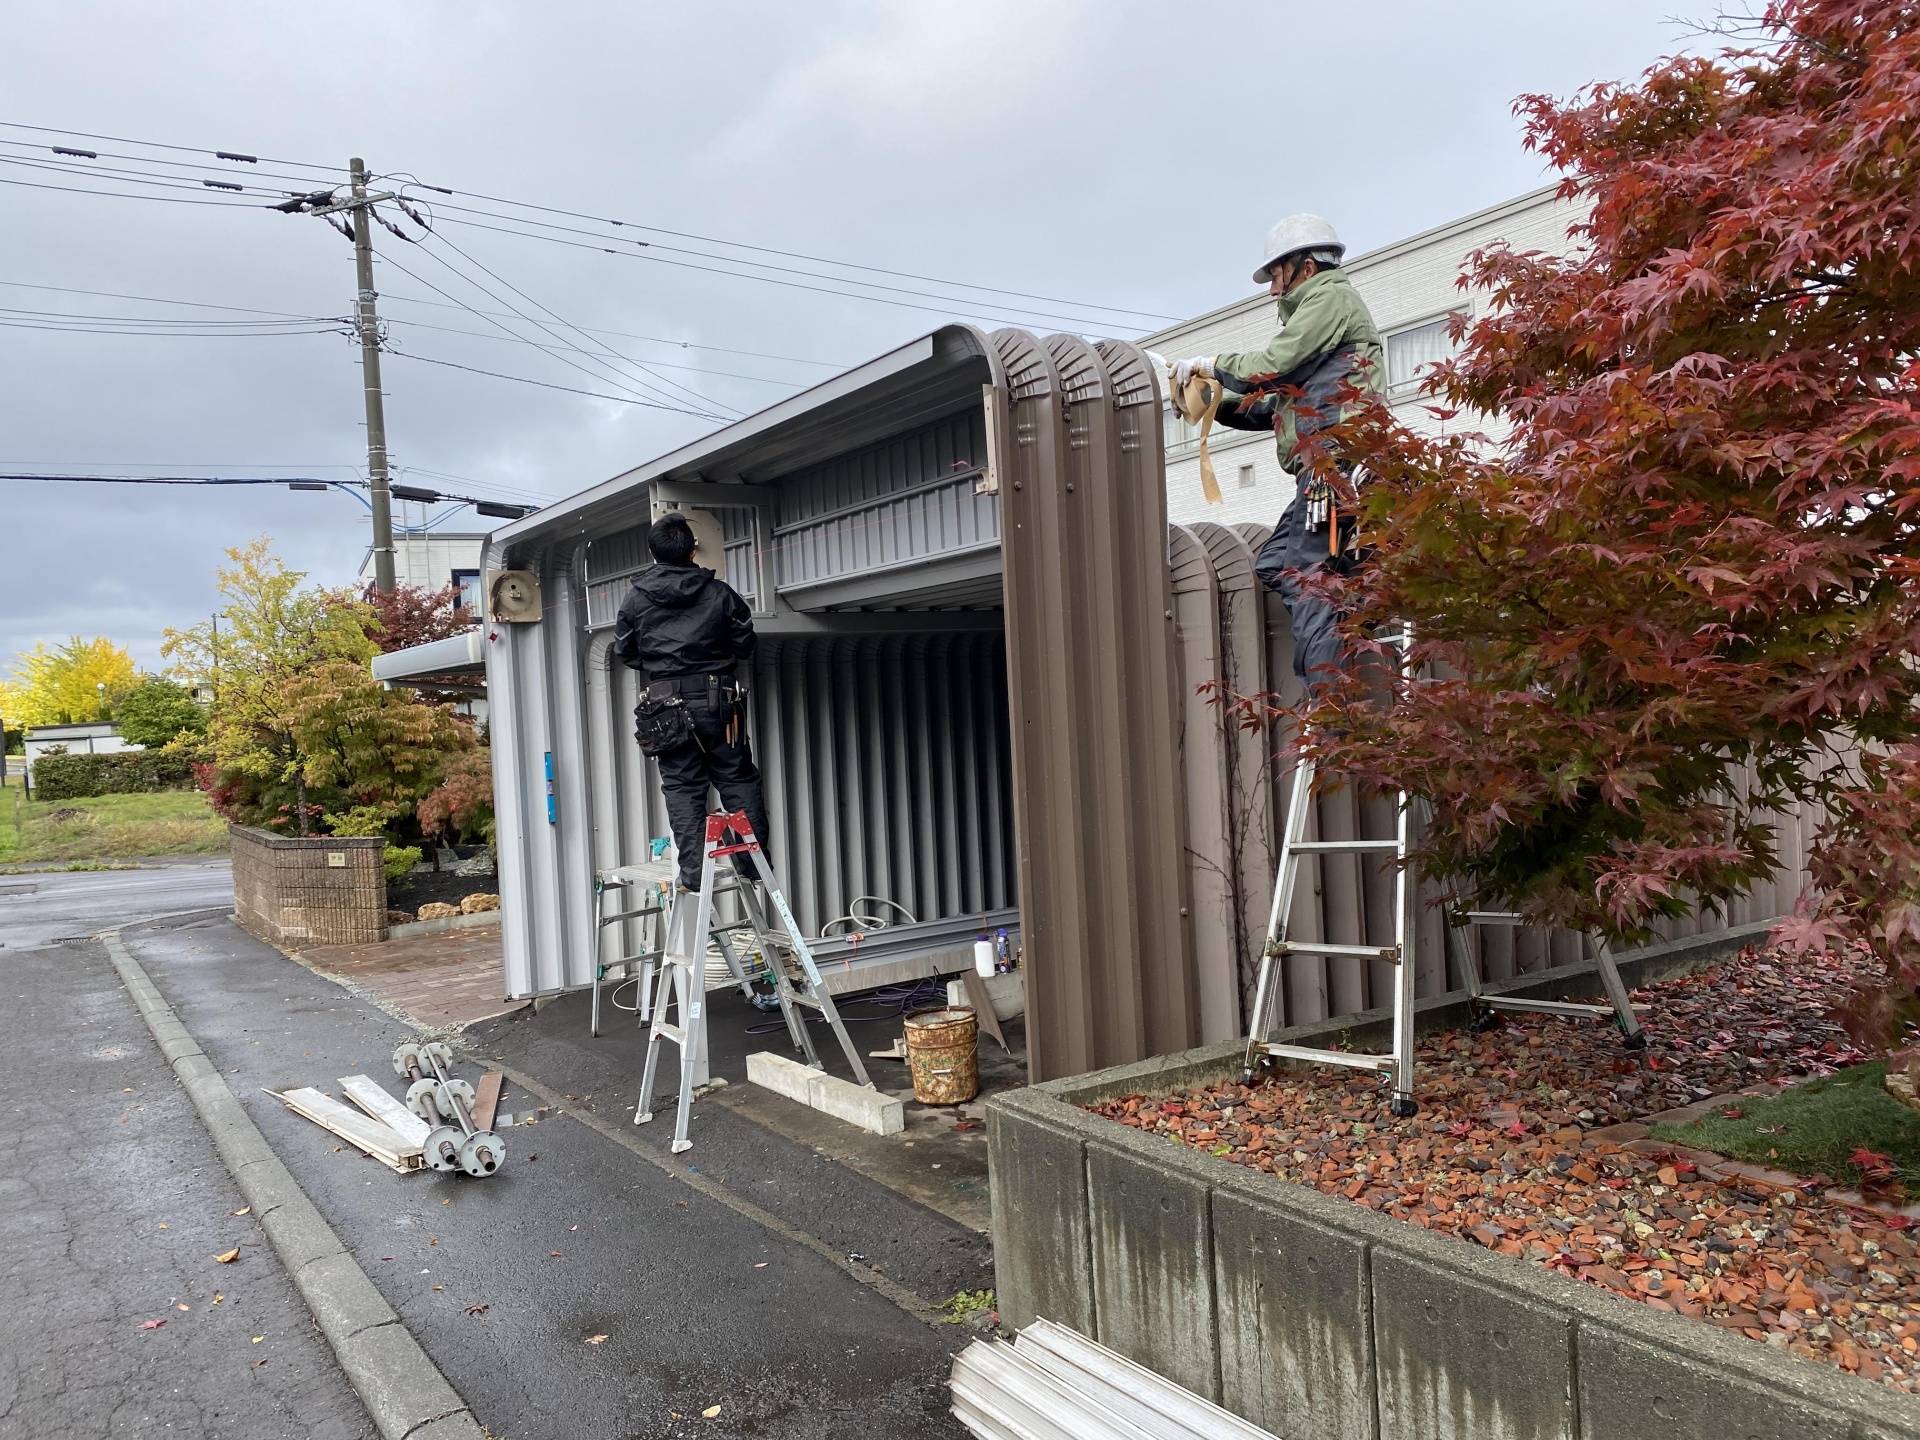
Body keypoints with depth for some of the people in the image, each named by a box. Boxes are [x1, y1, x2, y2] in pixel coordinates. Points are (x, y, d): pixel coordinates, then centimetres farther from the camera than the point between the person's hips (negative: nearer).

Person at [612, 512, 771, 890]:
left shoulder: (636, 599, 3)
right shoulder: (720, 593, 0)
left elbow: (625, 651, 12)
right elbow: (745, 645, 6)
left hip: (667, 703, 0)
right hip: (717, 699, 0)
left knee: (682, 787, 5)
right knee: (738, 780, 10)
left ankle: (693, 871, 0)